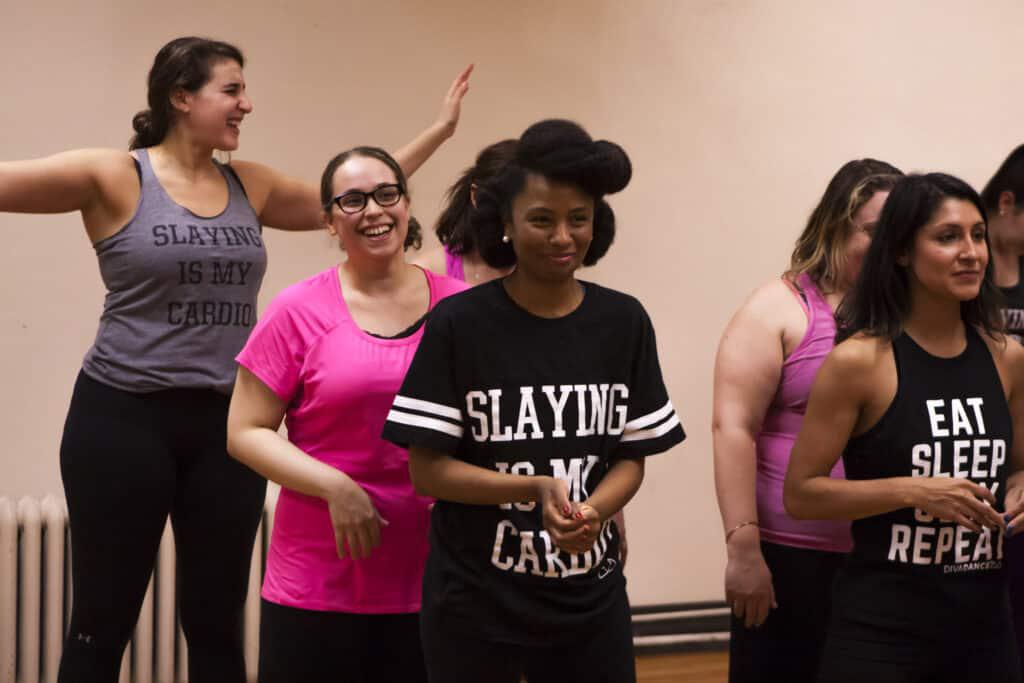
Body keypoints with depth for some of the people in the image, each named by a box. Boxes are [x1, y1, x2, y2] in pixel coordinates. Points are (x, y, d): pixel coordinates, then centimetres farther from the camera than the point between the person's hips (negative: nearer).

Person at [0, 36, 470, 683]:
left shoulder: (251, 186, 10)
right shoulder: (113, 177, -6)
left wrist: (440, 131, 20)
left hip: (226, 423, 5)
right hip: (124, 417, -5)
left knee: (218, 626, 11)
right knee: (103, 624, 3)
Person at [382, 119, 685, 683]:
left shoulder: (623, 322, 1)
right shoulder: (458, 323, -9)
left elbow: (631, 457, 4)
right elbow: (426, 469, -9)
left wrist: (592, 511, -17)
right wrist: (537, 489, -22)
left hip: (591, 598, 3)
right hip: (473, 602, -2)